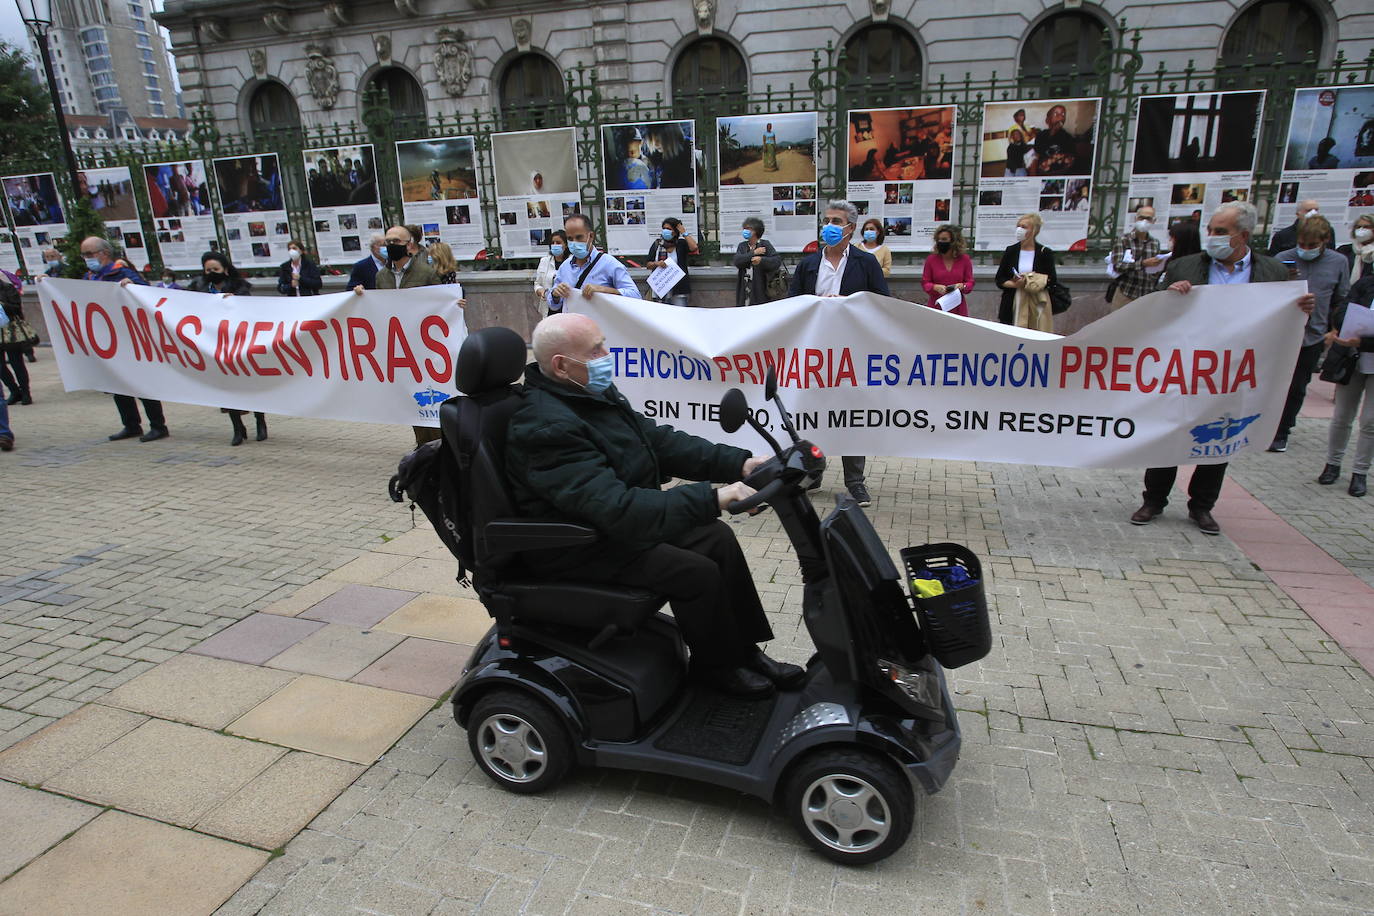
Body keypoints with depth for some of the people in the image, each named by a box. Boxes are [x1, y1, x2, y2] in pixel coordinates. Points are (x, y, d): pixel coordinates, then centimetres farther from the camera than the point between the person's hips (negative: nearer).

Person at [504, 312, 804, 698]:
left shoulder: (594, 393, 3)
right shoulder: (547, 428, -28)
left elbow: (659, 440, 3)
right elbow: (615, 508, -36)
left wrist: (739, 463, -7)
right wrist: (712, 499, -39)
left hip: (617, 517, 10)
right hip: (576, 547, -10)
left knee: (718, 538, 1)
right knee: (696, 572, -18)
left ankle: (744, 649, 13)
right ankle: (716, 666, 8)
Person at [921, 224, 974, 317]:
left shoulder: (965, 259, 5)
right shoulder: (931, 259, 2)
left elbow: (970, 283, 8)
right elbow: (925, 283, 4)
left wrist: (962, 286, -14)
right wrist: (936, 287, -15)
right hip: (936, 307, -1)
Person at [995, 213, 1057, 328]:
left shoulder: (1045, 253, 2)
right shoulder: (1011, 251, 8)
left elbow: (1052, 280, 3)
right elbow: (999, 279, 8)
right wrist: (1015, 284, -11)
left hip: (1037, 305, -2)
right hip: (1012, 305, 2)